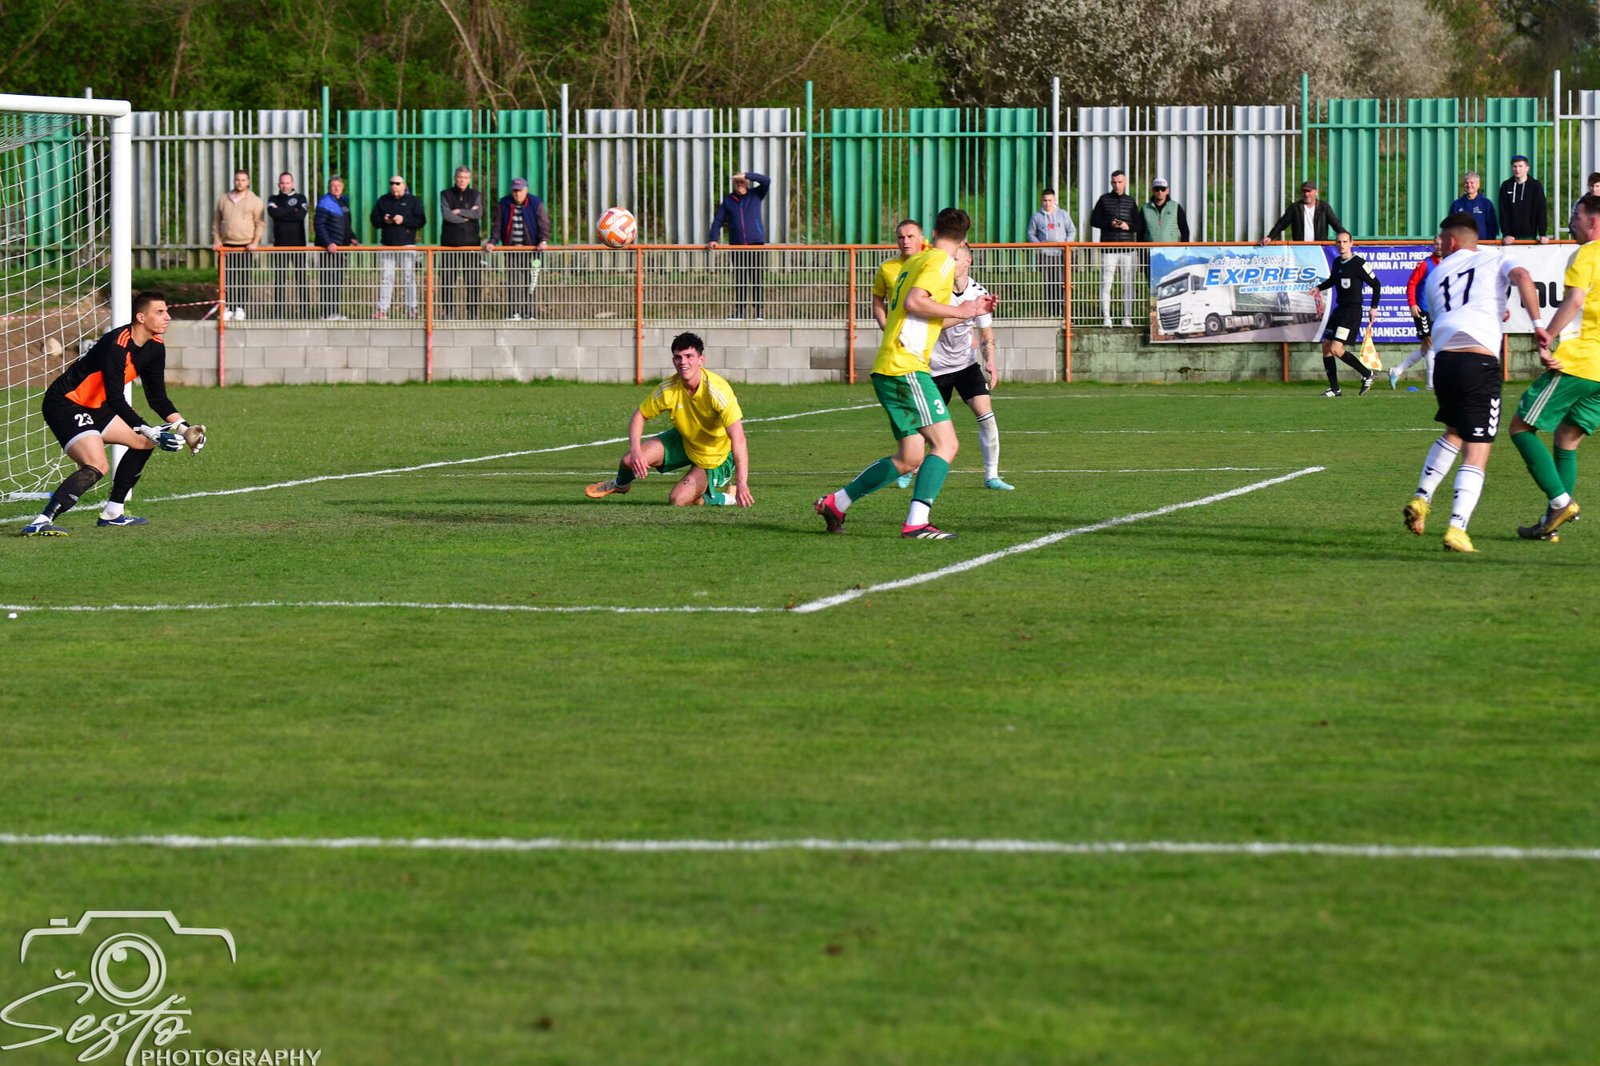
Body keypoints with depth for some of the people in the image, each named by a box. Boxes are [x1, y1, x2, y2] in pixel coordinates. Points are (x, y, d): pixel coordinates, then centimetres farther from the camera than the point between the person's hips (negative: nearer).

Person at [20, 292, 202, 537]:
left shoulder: (155, 348, 2)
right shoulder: (117, 346, -27)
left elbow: (157, 397, 10)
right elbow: (115, 399, -33)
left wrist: (184, 428, -2)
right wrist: (151, 431, -38)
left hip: (93, 407, 10)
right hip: (64, 404, -10)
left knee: (143, 442, 18)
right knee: (97, 467, -28)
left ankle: (113, 513, 26)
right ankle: (40, 523, -35)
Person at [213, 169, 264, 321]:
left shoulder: (254, 201, 3)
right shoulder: (224, 199, 12)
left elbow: (260, 223, 1)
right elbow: (217, 221, 17)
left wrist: (255, 242, -9)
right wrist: (216, 240, 6)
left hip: (245, 246, -3)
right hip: (227, 245, 3)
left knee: (243, 278, -4)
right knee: (228, 278, -1)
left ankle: (240, 308, 0)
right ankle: (228, 308, 3)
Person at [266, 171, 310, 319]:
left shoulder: (300, 198, 8)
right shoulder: (274, 199, 11)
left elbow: (301, 215, -11)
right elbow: (272, 212, -11)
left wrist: (281, 212, -8)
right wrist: (292, 209, -8)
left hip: (298, 244, -1)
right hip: (280, 244, 1)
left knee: (301, 276, -3)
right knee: (279, 276, -1)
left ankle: (305, 306, -2)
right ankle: (278, 310, 1)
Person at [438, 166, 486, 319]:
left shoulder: (475, 195, 10)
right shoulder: (446, 195, 7)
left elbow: (478, 214, -7)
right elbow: (446, 214, -10)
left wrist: (459, 212, -9)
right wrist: (468, 215, -6)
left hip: (470, 243, 1)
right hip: (450, 242, -1)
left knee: (473, 278, -4)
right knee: (447, 278, -2)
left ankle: (474, 312, -1)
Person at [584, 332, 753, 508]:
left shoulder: (717, 390, -34)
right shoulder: (669, 389, -19)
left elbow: (738, 439, -38)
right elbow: (639, 416, -4)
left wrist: (742, 485, -47)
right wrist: (635, 451, -24)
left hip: (716, 458, -5)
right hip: (683, 441, 5)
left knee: (678, 500, -24)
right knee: (631, 460, -10)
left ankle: (726, 498, 5)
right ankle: (620, 485, 29)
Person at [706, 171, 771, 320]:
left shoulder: (755, 195, 6)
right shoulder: (728, 201, 9)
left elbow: (766, 181, -8)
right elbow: (718, 221, 6)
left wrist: (746, 175, -16)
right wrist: (713, 239, -8)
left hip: (756, 242, -2)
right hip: (737, 245, 2)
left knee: (756, 278, -4)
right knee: (740, 279, 2)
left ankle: (758, 311, -2)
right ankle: (739, 311, 5)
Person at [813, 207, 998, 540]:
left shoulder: (917, 261, 23)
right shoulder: (942, 262, -5)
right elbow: (914, 302, -20)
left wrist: (971, 311, 33)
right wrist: (958, 311, -11)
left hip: (887, 369, 9)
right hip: (906, 366, -9)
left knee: (910, 459, 12)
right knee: (945, 443, -15)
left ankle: (835, 503, 19)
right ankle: (916, 522, -26)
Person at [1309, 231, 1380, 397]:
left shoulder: (1358, 263, -12)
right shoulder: (1337, 262, 11)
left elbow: (1376, 284, -7)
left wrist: (1374, 307, -11)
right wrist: (1319, 288, 14)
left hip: (1353, 310, -8)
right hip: (1339, 308, 8)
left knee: (1336, 349, -17)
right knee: (1326, 347, 4)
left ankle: (1367, 375, -3)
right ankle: (1334, 389, 10)